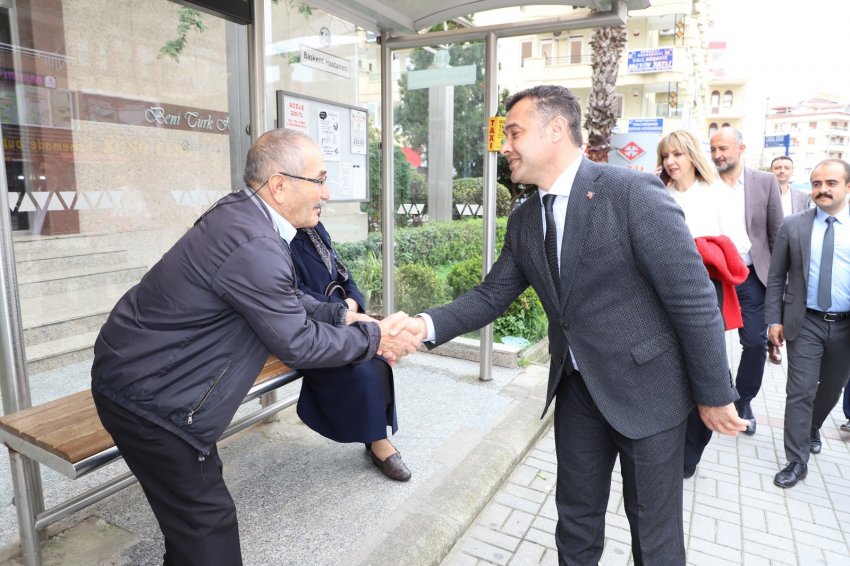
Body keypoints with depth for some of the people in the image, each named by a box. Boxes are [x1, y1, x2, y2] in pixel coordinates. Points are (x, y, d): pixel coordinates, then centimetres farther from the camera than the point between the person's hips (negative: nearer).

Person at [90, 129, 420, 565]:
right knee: (207, 521, 4)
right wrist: (373, 338, -11)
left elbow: (283, 301, 10)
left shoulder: (240, 214, 0)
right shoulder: (254, 245, -30)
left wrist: (340, 315, 0)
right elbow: (297, 344, -22)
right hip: (149, 394, -10)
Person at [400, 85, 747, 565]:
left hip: (647, 388, -5)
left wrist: (714, 394, -10)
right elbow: (491, 296, 3)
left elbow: (694, 298, -15)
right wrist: (428, 324, -13)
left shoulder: (635, 192, -18)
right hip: (577, 388, 5)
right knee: (576, 520, 21)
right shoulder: (524, 221, 2)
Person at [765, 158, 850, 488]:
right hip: (805, 323, -2)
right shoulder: (793, 226, -3)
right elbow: (776, 278, 0)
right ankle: (797, 461, 6)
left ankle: (812, 429, 46)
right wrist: (774, 319, -6)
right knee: (800, 392, -3)